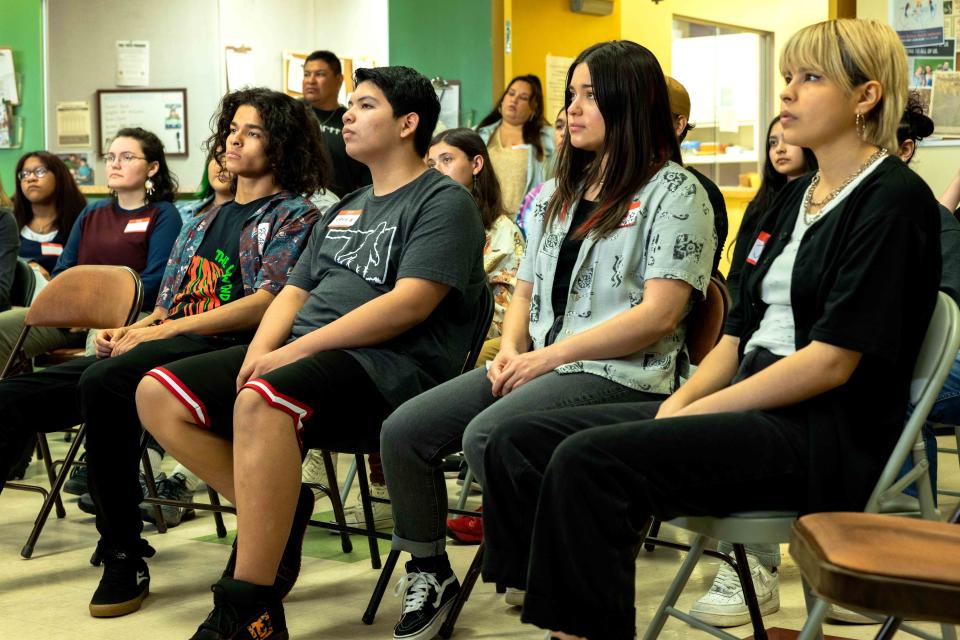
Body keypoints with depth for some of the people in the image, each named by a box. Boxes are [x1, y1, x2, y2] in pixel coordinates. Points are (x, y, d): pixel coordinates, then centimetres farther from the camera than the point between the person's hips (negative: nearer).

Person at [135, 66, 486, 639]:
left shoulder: (444, 202, 0)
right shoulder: (344, 211, 27)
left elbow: (409, 303, -15)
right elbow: (295, 292, 22)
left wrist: (298, 350, -18)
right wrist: (260, 351, -1)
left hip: (391, 365, -9)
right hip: (302, 354, 9)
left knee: (261, 400, -38)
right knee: (158, 395, -6)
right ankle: (276, 510, -6)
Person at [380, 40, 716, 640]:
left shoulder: (674, 191, -4)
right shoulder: (559, 192, 21)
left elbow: (659, 314, -14)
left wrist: (553, 354, -15)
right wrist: (511, 348, 1)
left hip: (621, 375, -7)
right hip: (539, 364, 8)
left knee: (486, 435, -31)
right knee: (404, 431, -9)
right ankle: (431, 573, 8)